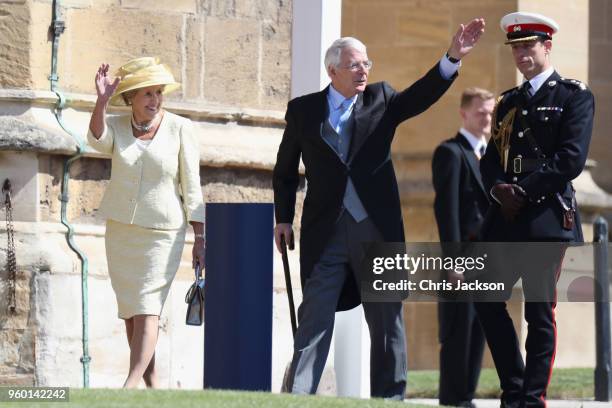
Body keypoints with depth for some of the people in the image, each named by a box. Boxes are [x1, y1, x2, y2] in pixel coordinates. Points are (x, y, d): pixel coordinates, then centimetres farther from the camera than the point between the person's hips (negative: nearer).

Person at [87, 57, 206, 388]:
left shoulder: (179, 129, -5)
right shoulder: (116, 127, 1)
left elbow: (191, 187, -3)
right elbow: (96, 139, -23)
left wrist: (199, 237, -6)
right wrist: (101, 101, -39)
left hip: (162, 233, -4)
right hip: (120, 230, 4)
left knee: (147, 310, -14)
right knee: (130, 311, 7)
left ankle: (130, 386, -24)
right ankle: (152, 387, 15)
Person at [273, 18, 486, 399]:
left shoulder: (381, 100, 6)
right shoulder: (304, 110, 5)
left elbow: (422, 95, -11)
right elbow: (285, 171, 14)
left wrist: (452, 58, -25)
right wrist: (284, 219, 7)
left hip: (377, 228, 1)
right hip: (325, 232, -1)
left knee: (388, 318, 5)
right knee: (314, 317, -4)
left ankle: (389, 397, 12)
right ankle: (297, 396, -5)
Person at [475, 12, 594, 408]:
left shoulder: (574, 96, 0)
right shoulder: (509, 102, 20)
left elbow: (571, 159, -11)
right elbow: (492, 158, 16)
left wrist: (524, 191, -13)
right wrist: (500, 188, -6)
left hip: (546, 217, -7)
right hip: (506, 218, 7)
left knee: (540, 312, -5)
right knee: (488, 302, 2)